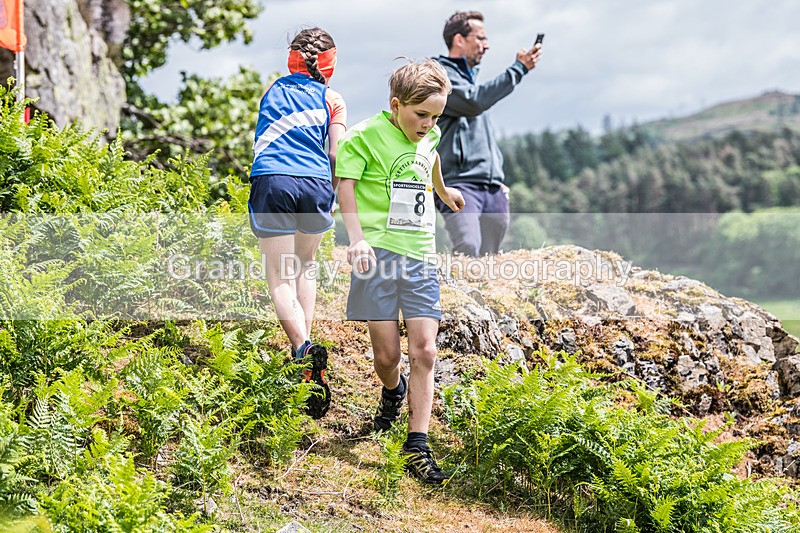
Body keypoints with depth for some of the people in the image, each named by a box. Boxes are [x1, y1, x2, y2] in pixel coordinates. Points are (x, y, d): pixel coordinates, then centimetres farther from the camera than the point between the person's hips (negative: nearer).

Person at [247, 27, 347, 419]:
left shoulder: (273, 90, 18)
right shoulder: (332, 101, 12)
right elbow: (337, 155, 5)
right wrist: (340, 197, 18)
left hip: (272, 182, -1)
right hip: (315, 185, 1)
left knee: (280, 278, 0)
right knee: (304, 268, 24)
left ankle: (304, 348, -22)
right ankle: (305, 341, 16)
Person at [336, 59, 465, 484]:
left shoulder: (429, 137, 14)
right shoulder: (365, 135, -5)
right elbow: (346, 185, -9)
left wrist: (443, 190, 56)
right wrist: (357, 238, -21)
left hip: (420, 256, 4)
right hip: (379, 254, -4)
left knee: (424, 352, -7)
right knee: (387, 355, -2)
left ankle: (417, 448, -3)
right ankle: (392, 392, 35)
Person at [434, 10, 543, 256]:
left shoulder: (469, 77, 27)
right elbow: (475, 101, -20)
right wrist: (519, 69, -15)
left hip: (492, 189, 9)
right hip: (459, 183, -9)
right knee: (468, 252, -25)